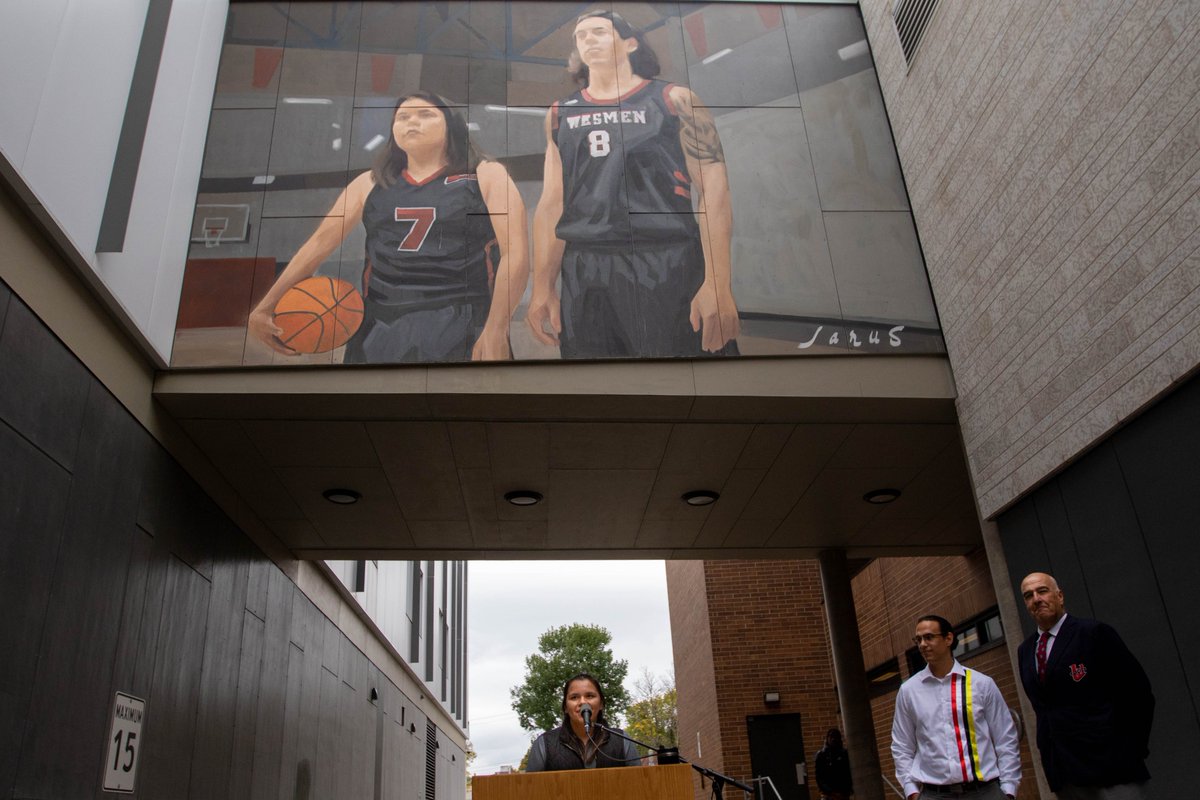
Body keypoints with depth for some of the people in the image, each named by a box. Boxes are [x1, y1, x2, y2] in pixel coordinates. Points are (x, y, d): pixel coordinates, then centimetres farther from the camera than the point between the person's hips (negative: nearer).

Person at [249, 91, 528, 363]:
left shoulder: (486, 176, 4)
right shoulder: (369, 183, 14)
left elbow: (515, 254, -6)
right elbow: (319, 242, 11)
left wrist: (496, 330, -19)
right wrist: (265, 306, 3)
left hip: (463, 328, -3)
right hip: (381, 328, 3)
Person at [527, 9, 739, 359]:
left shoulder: (673, 100, 4)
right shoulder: (560, 114, 17)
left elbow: (713, 191, -4)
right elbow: (552, 202, 14)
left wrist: (717, 283, -15)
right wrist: (542, 288, 5)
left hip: (666, 264, -3)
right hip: (583, 272, 4)